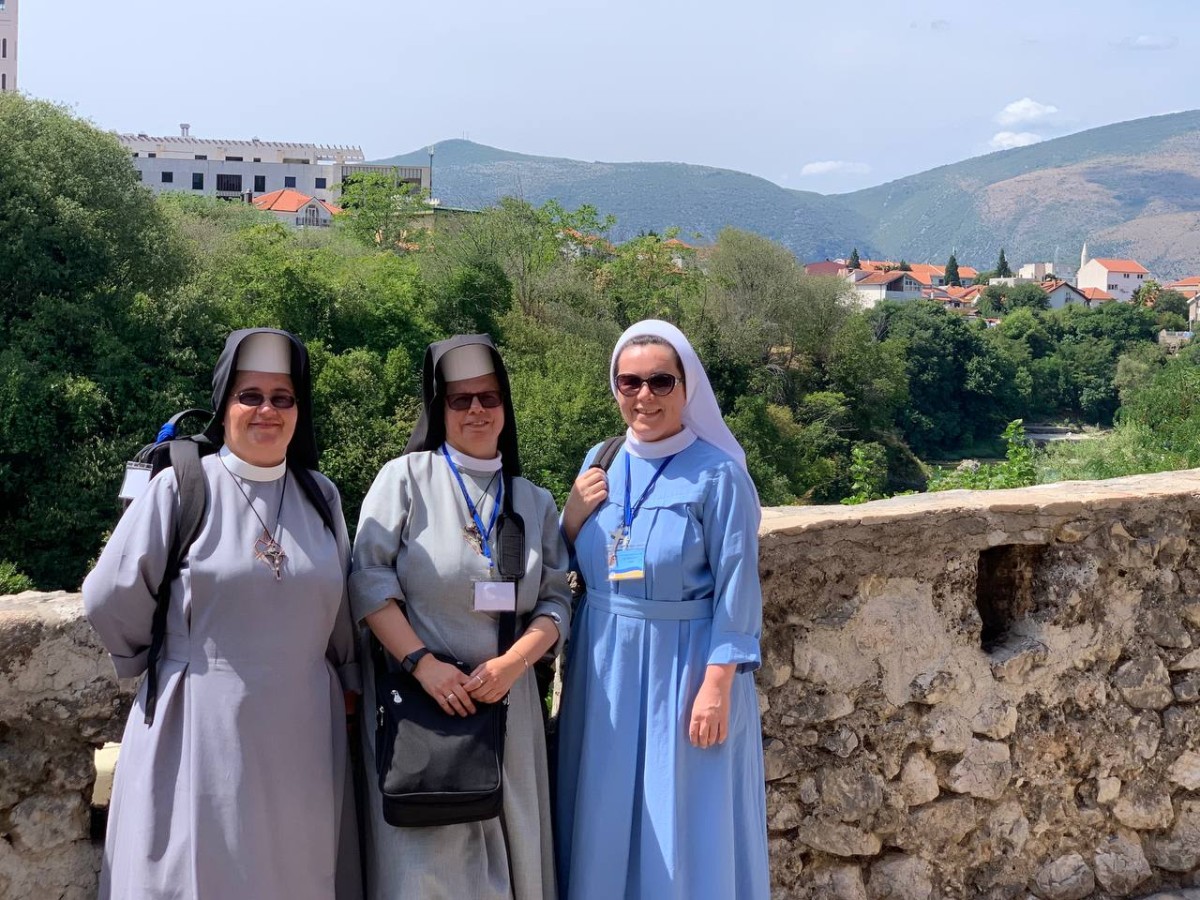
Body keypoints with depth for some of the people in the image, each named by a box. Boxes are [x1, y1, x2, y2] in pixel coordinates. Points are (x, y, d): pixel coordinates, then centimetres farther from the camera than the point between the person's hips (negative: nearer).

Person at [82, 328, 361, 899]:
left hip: (301, 730, 4)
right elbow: (111, 599, -2)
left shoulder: (320, 496, 6)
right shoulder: (180, 488, -7)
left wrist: (348, 687, 17)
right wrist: (168, 660, 8)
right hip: (203, 728, -3)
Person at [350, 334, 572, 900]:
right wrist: (422, 663, -18)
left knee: (506, 851, 8)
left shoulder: (533, 501, 11)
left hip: (505, 700, 4)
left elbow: (555, 601, 6)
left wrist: (513, 663, -12)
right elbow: (369, 579, -8)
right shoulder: (406, 478, -1)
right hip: (416, 697, -3)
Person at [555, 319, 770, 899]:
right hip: (605, 666, 5)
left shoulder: (718, 474, -11)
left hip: (683, 667, -5)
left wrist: (717, 685, -17)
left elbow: (736, 590, -12)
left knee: (684, 823, 6)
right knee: (606, 819, 14)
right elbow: (570, 566, 13)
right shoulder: (599, 462, 5)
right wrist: (573, 518, -6)